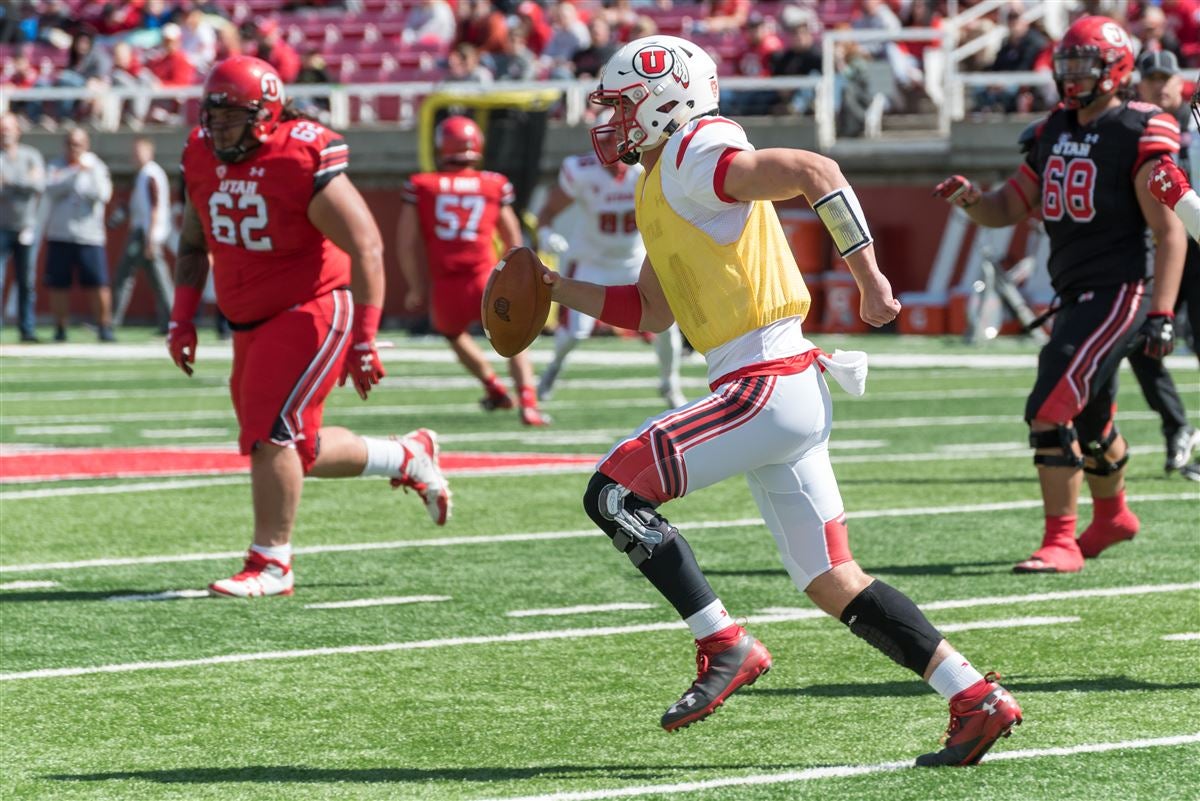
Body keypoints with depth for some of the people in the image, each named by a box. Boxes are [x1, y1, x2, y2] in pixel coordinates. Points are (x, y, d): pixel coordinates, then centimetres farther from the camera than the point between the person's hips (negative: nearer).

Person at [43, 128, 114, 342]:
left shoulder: (97, 167, 7)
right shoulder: (57, 167, 9)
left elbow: (102, 195, -7)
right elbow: (51, 190, -9)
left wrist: (91, 172, -17)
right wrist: (74, 172, -17)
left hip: (89, 237, -1)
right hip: (59, 236, 1)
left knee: (98, 284, -8)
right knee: (58, 284, 2)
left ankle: (104, 326, 3)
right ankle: (60, 328, 13)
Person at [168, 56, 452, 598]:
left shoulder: (304, 164, -20)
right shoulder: (202, 160, 1)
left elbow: (367, 249, -19)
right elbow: (193, 244, 17)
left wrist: (364, 340, -20)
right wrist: (182, 319, 6)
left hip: (313, 310, -8)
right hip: (252, 324, 8)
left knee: (271, 435, -17)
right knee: (298, 452, 12)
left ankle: (271, 564, -6)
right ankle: (408, 459, 34)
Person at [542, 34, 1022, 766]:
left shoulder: (693, 162, -9)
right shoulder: (665, 190, 22)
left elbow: (813, 171, -20)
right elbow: (652, 311, 31)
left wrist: (869, 277, -18)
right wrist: (560, 290, 25)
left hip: (768, 389, -10)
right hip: (785, 395, 10)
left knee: (613, 493, -9)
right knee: (835, 585, 9)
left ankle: (725, 646, -8)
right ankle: (977, 699, 7)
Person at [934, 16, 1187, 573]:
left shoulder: (1139, 135, -11)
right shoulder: (1055, 132, 11)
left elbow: (1171, 232, -13)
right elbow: (1007, 208, 16)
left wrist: (1161, 314, -19)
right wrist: (971, 199, -7)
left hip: (1116, 293, -8)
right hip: (1075, 295, 8)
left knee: (1051, 410, -17)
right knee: (1087, 422, 23)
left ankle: (1060, 543, -13)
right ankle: (1113, 516, 46)